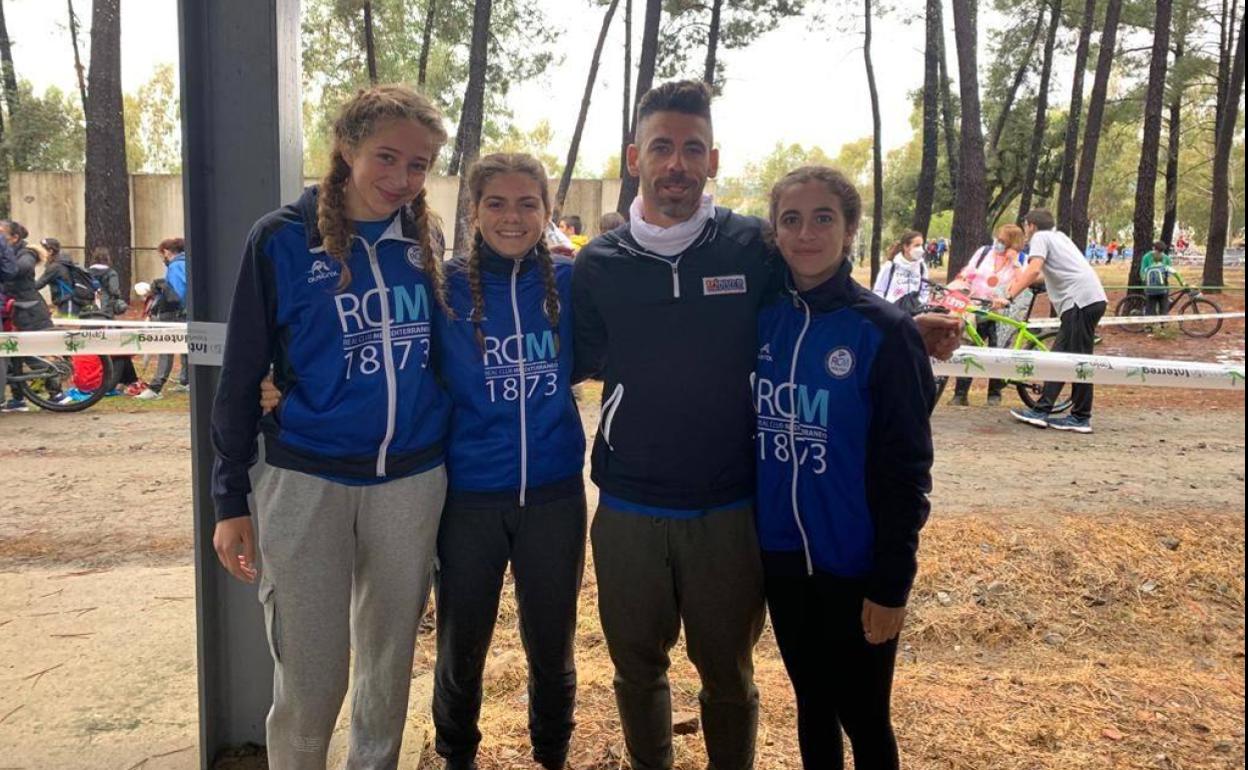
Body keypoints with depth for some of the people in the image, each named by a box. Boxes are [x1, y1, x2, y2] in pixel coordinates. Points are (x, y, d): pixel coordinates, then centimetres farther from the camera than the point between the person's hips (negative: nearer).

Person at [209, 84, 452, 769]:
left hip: (413, 481, 3)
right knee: (310, 678, 4)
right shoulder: (283, 239, -5)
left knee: (390, 662, 15)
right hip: (307, 482, -3)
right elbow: (242, 373, -2)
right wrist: (230, 497, -3)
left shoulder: (426, 240, 4)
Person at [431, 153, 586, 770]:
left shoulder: (568, 279, -1)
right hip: (469, 496, -1)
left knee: (552, 642, 15)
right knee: (461, 644, 14)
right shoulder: (447, 287, -4)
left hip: (554, 493, 1)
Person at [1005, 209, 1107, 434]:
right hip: (1093, 299, 9)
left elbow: (1033, 270, -16)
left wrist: (1008, 297, -20)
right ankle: (1041, 411, 11)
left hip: (1081, 300, -9)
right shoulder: (1058, 236, 27)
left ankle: (1081, 418, -2)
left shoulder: (1040, 237, 0)